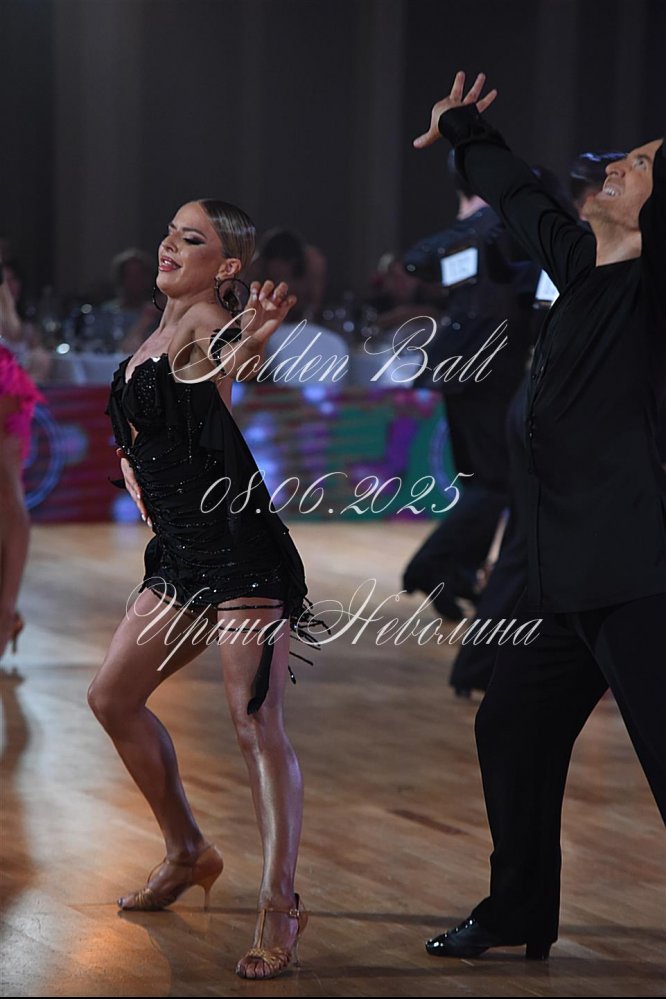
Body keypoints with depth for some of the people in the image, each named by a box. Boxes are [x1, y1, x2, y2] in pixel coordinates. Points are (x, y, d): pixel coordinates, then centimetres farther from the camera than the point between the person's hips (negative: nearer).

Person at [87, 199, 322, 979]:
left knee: (256, 725, -12)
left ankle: (280, 905, -11)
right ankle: (187, 853, 28)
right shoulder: (151, 343, 16)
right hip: (181, 551, 9)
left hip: (238, 545, -9)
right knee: (112, 696, 13)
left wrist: (253, 337, -57)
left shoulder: (206, 321, -9)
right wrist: (141, 491, 14)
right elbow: (131, 439, 31)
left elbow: (229, 359, -35)